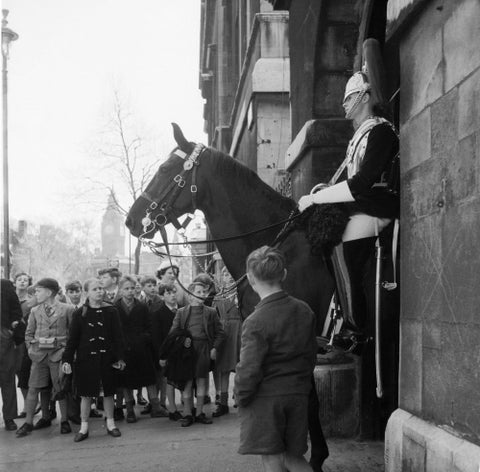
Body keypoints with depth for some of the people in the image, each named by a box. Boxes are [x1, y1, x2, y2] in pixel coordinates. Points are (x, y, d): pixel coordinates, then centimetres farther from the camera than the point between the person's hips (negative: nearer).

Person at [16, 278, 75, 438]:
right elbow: (29, 333, 17)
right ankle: (28, 423, 8)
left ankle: (64, 421, 14)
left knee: (60, 389, 1)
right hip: (39, 355, 3)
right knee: (33, 388, 1)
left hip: (58, 354, -3)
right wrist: (31, 348, 6)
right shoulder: (35, 311, 8)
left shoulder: (67, 309, -3)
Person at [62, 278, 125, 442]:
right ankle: (84, 428, 15)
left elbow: (118, 336, 1)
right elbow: (73, 339, 0)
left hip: (106, 358, 1)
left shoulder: (111, 311, 0)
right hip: (86, 359, 0)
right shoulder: (80, 313, 0)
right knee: (86, 394, 5)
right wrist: (66, 359, -8)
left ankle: (110, 424, 23)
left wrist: (120, 357, -4)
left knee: (108, 392, 8)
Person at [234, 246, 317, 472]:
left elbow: (249, 370, -18)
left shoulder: (256, 322, -19)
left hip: (265, 399, -6)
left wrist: (241, 397, -2)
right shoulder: (304, 311, 1)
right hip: (298, 396, 6)